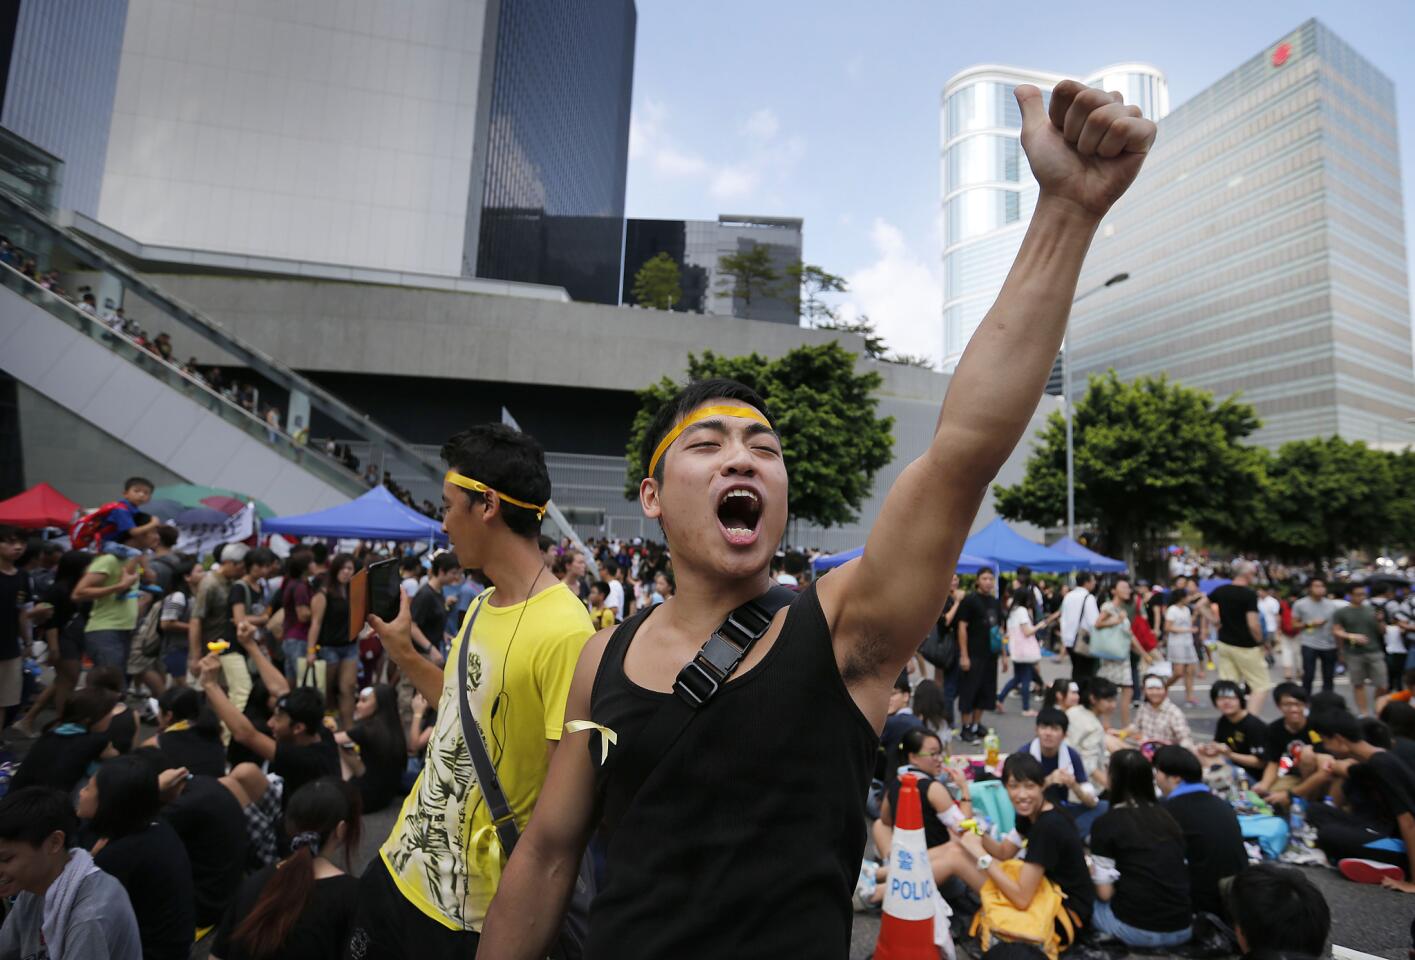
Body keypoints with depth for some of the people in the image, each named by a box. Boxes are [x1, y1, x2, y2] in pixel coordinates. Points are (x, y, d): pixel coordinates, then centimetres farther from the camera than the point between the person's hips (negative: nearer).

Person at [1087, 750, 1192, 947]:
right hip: (1182, 929, 6)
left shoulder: (1106, 823, -9)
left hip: (1137, 929, -6)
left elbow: (1104, 893, -7)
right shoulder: (1166, 816, 6)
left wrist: (1094, 874, 14)